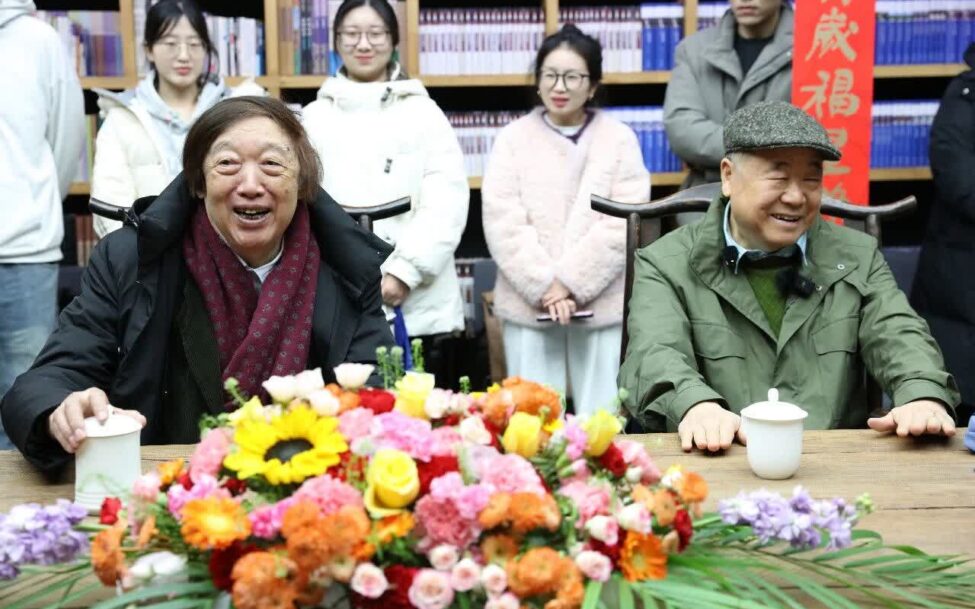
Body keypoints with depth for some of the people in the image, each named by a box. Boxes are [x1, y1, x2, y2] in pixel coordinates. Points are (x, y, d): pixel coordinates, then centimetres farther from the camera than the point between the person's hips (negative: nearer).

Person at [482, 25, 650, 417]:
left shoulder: (619, 139, 3)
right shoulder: (513, 138, 6)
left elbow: (623, 224, -5)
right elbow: (502, 223, -3)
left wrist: (571, 283, -11)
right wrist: (543, 286, -12)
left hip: (599, 303, 0)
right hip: (528, 302, 1)